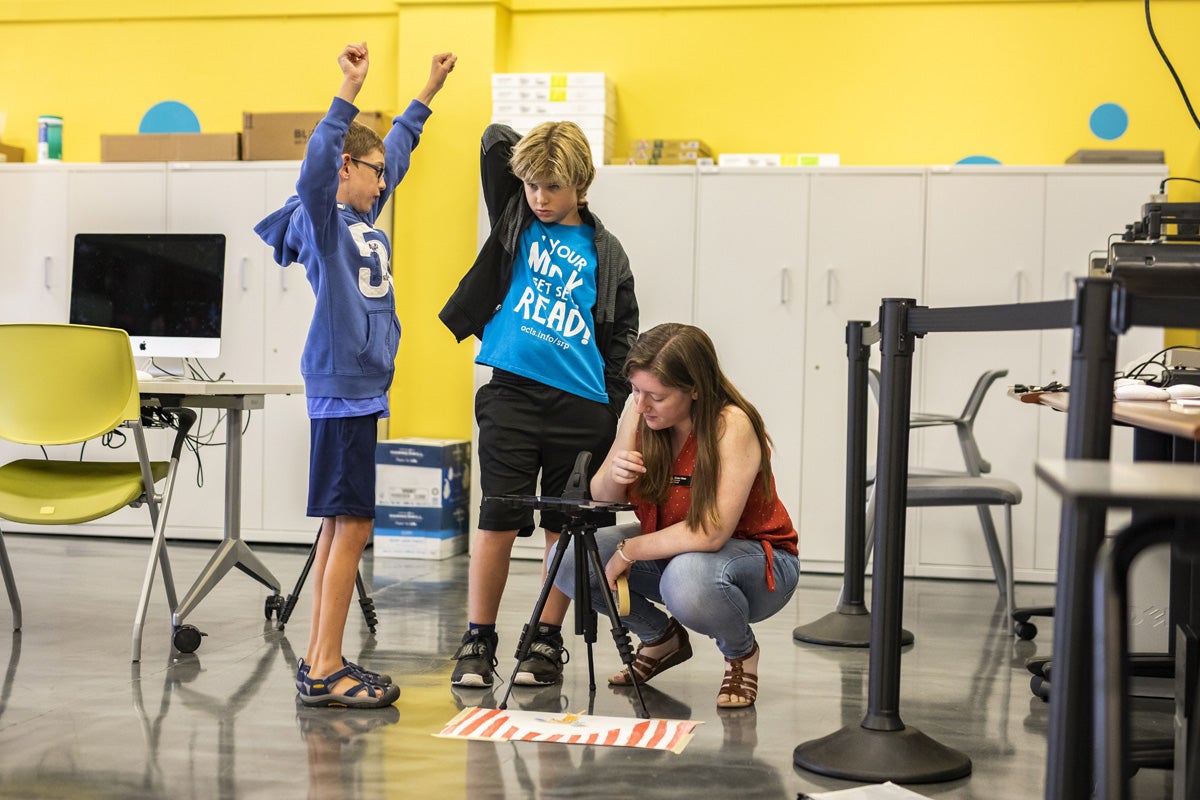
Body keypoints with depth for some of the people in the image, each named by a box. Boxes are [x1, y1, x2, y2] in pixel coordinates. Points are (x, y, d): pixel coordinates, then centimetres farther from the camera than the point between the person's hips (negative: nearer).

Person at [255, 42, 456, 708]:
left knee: (341, 524, 10)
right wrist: (350, 91, -36)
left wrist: (428, 92, 37)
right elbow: (316, 164, -29)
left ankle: (318, 660, 16)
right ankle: (326, 669, -5)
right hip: (341, 384, -10)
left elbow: (397, 149, 31)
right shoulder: (320, 219, -7)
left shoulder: (362, 218, 16)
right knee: (351, 522, -9)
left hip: (363, 384, 10)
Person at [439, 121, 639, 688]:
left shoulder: (605, 252, 9)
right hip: (512, 393, -1)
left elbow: (621, 338, 10)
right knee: (499, 523, -3)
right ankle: (478, 642, 8)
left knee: (566, 527, 6)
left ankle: (547, 642, 17)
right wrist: (537, 153, 16)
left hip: (582, 406, 1)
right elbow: (495, 140, 4)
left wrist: (620, 412, 3)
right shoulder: (515, 222, 10)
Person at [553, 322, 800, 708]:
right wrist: (613, 476, -28)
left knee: (689, 578, -40)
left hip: (755, 557, -6)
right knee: (568, 560, -14)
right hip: (673, 550, 6)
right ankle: (661, 637, 13)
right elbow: (601, 500, -5)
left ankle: (741, 651, -4)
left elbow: (712, 532, -32)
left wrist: (629, 551, -25)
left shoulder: (733, 426, -27)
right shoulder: (640, 415, -11)